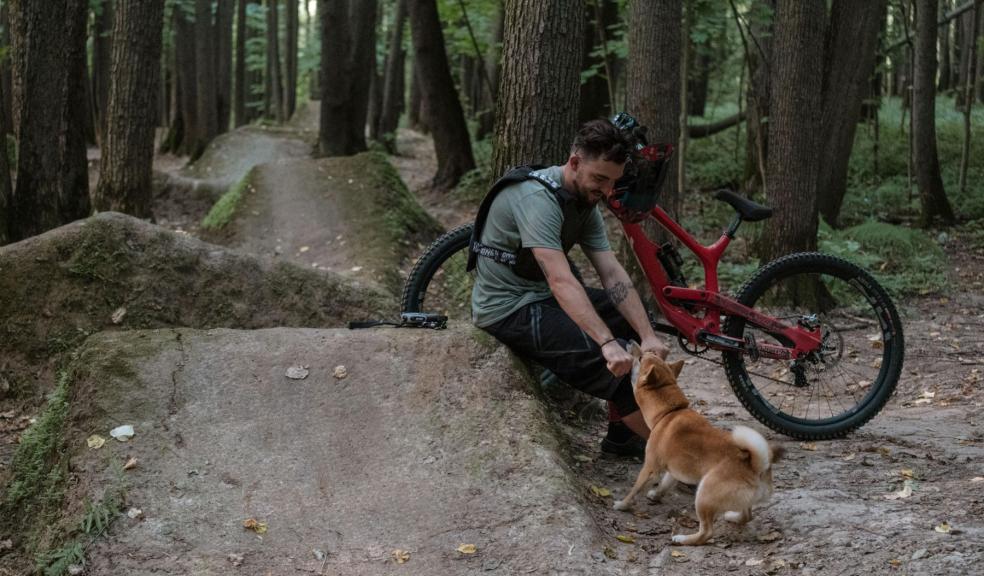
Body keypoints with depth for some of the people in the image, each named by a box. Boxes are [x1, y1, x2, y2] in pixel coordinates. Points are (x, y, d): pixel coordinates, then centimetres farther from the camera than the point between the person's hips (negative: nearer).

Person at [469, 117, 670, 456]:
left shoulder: (586, 203, 3)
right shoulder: (537, 198, -26)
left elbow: (613, 275, -4)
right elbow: (561, 281, -36)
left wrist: (648, 336, -17)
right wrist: (609, 344, -43)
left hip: (541, 298, 10)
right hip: (508, 310, -10)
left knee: (632, 317, 8)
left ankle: (621, 434, 12)